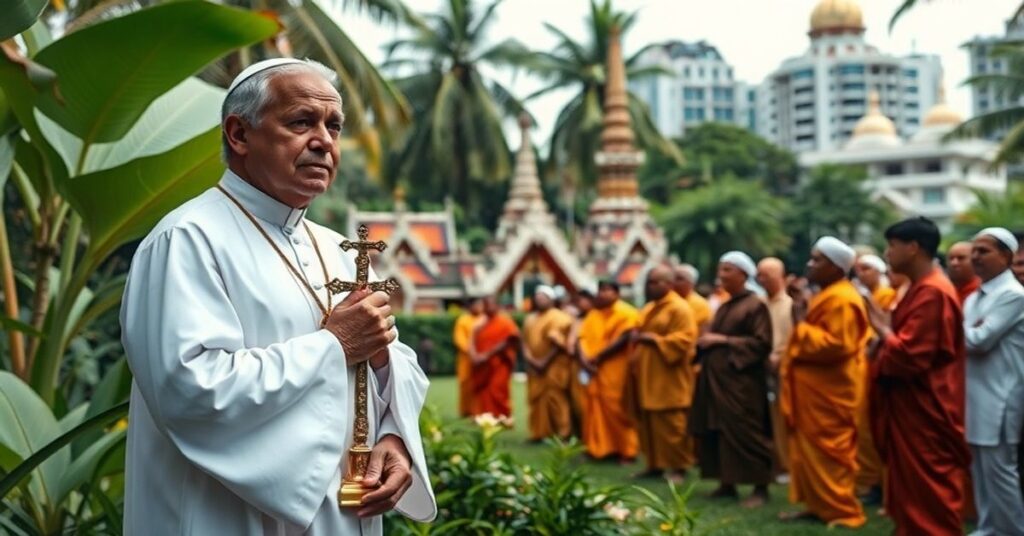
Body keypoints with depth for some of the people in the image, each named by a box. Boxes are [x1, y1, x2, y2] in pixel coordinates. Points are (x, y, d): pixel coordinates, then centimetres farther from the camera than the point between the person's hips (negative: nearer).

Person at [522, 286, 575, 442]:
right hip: (535, 366, 7)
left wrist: (545, 361, -17)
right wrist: (531, 360, -5)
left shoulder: (558, 317, -7)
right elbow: (526, 341, 11)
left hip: (553, 366, -7)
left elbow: (559, 343, -14)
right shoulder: (531, 319, 15)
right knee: (536, 399, 6)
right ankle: (540, 432, 12)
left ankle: (562, 433, -3)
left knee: (555, 398, -7)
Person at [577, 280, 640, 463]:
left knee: (616, 409, -6)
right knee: (594, 409, 8)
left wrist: (598, 357, -14)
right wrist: (584, 358, -11)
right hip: (594, 370, 7)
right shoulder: (593, 314, 15)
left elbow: (623, 340, -16)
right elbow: (584, 337, 8)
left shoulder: (626, 313, -6)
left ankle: (626, 450, 3)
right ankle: (599, 448, 16)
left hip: (615, 371, -7)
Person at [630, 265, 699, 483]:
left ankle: (678, 467, 2)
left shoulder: (679, 308, -9)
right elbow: (639, 334, 27)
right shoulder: (648, 309, 18)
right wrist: (637, 338, 3)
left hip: (668, 377, -9)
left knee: (671, 423, -6)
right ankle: (655, 464, 17)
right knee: (648, 422, 9)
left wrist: (653, 339, -19)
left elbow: (684, 339, -19)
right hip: (647, 375, 9)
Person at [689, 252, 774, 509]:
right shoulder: (724, 307, 18)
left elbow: (761, 343, -15)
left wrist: (723, 340, -17)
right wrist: (705, 341, 2)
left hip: (741, 380, -8)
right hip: (716, 378, 8)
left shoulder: (755, 305, -6)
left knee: (745, 434, -8)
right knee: (716, 432, 7)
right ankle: (727, 483, 14)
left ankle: (760, 488, -1)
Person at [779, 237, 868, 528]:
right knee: (811, 449, 13)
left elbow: (836, 344, -27)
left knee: (828, 452, -5)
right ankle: (819, 504, 19)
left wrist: (800, 323, -22)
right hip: (815, 388, 11)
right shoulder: (827, 295, 15)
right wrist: (803, 311, 9)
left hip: (828, 392, -11)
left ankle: (843, 511, 2)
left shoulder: (842, 300, -19)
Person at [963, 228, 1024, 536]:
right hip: (977, 395, 9)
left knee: (999, 469, -4)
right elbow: (968, 340, 11)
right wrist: (968, 334, -11)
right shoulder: (974, 297, 14)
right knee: (980, 469, 14)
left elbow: (980, 341, -21)